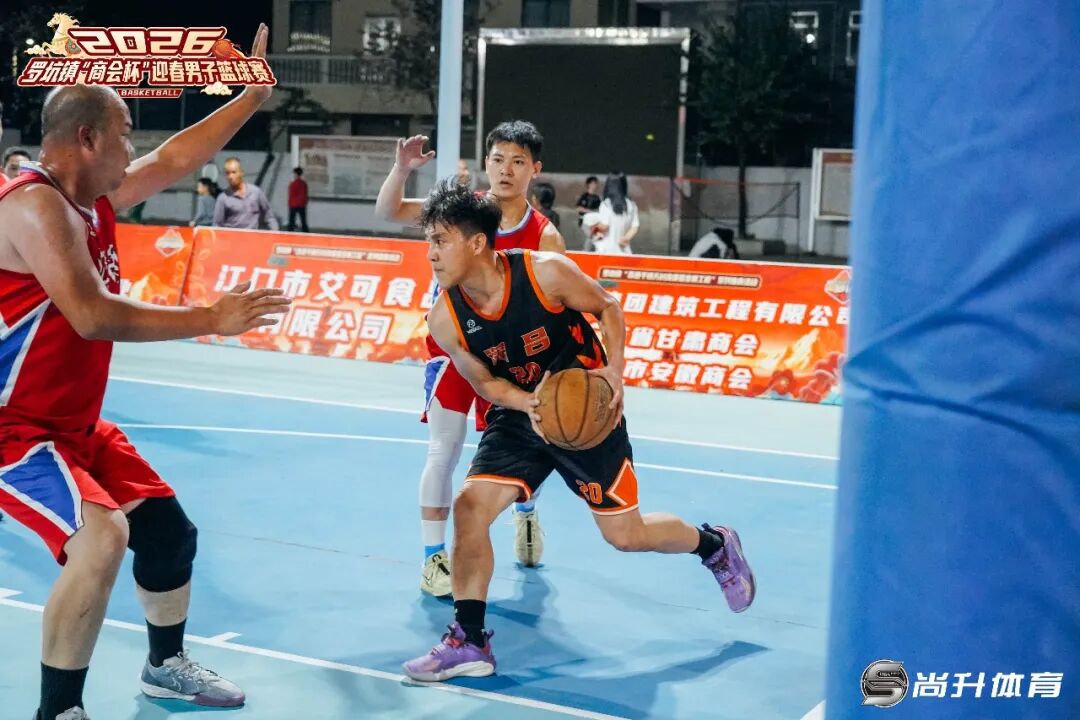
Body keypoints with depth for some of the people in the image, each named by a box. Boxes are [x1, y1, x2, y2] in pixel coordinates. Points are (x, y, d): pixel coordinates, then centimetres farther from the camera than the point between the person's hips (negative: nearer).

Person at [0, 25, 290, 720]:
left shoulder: (95, 198, 4)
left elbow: (176, 159, 17)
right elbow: (93, 316, -33)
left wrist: (253, 97, 16)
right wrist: (210, 319, -29)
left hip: (77, 425, 10)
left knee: (169, 529, 15)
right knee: (101, 535, -30)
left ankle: (167, 664, 39)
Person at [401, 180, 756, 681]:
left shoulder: (546, 272, -23)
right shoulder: (445, 318, -14)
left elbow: (607, 306, -7)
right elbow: (485, 382, -3)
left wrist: (615, 370, -20)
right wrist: (528, 404, -24)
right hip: (519, 416, 3)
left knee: (625, 534, 5)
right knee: (470, 506, -15)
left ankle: (715, 545, 36)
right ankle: (469, 642, -3)